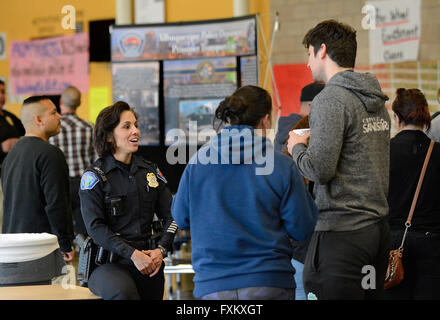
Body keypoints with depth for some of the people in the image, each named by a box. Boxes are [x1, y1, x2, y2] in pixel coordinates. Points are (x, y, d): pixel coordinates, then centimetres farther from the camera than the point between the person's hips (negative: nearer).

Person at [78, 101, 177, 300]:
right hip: (109, 263, -5)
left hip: (149, 262, 5)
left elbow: (170, 216, 11)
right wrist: (133, 254, -18)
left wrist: (161, 250, -8)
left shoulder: (150, 171, 12)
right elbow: (95, 227, -10)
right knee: (123, 291, -34)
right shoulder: (94, 175, -2)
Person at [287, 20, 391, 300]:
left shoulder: (330, 99, -12)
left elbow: (320, 169, -18)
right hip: (378, 228, 9)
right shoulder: (377, 101, 15)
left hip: (342, 231, -9)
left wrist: (298, 148, 2)